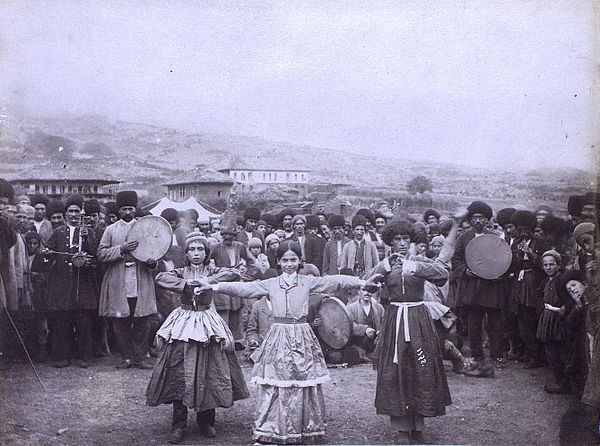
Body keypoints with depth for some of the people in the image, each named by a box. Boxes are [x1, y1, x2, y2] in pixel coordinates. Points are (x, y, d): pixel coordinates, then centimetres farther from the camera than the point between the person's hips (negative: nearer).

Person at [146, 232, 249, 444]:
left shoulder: (212, 271, 5)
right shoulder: (181, 272, 5)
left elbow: (234, 273, -12)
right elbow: (159, 278, -11)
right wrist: (186, 283, -17)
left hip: (207, 323, 0)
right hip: (183, 323, 0)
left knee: (208, 372, 1)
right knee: (179, 373, -3)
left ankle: (206, 421, 17)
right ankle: (178, 425, 6)